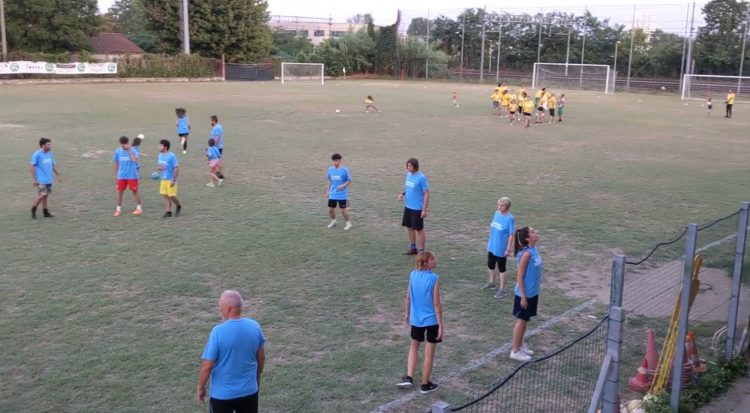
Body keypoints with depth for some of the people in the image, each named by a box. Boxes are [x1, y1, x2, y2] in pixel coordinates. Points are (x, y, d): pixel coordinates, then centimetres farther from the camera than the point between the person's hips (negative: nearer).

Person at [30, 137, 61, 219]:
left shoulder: (50, 154, 7)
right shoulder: (37, 154, -12)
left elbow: (53, 165, 18)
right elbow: (32, 167, -11)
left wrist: (58, 175, 17)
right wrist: (33, 179, -15)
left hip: (49, 179, 7)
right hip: (41, 180, -6)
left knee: (45, 195, 11)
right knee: (41, 195, -10)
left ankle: (45, 212, 17)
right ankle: (33, 211, 7)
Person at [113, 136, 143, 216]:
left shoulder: (132, 150, -11)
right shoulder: (118, 151, 0)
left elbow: (135, 160, -29)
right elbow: (116, 163, 11)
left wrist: (129, 150, -28)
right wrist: (116, 174, 13)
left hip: (132, 175, -3)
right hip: (121, 176, 3)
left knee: (135, 191, 3)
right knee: (119, 191, 5)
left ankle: (139, 208, 15)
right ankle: (118, 209, 15)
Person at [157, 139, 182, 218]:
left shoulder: (171, 156, -15)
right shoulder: (160, 155, 6)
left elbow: (176, 168, -16)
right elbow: (158, 164, 20)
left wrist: (174, 180, -18)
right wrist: (159, 167, -7)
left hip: (171, 180, -6)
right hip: (163, 179, 6)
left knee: (172, 196, -3)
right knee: (166, 196, 7)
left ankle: (178, 206, 24)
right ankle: (168, 212, 12)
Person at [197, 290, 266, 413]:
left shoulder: (218, 332, -22)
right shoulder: (254, 326, -8)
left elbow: (207, 366, -16)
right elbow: (261, 358, 5)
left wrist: (200, 387, 0)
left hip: (222, 394, -4)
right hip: (249, 390, 4)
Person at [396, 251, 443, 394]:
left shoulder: (412, 275, -4)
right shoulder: (434, 278, -18)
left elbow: (408, 298, 4)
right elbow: (436, 304, -16)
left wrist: (406, 315, 18)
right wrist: (440, 325, -11)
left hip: (416, 319, 5)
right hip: (431, 320, -5)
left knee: (414, 346, 27)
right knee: (429, 354, 10)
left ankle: (409, 378, 20)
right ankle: (425, 385, 22)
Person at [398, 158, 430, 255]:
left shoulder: (421, 178, -17)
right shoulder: (408, 174, 5)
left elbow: (427, 194, -15)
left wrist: (424, 210, -17)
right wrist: (403, 194, -1)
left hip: (417, 208, -8)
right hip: (408, 207, 8)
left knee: (419, 229, 3)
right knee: (409, 227, 16)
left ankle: (421, 251, 14)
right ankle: (413, 248, 31)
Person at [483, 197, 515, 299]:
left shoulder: (510, 218, -21)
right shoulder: (497, 213, 0)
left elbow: (511, 235, -19)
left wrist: (508, 249, -17)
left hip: (501, 249, -7)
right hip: (492, 246, 7)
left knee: (501, 269, 7)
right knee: (490, 265, 22)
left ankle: (502, 289, 21)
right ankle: (492, 283, 44)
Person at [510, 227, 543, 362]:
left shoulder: (534, 249, 2)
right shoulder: (527, 254, -24)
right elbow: (520, 277, -20)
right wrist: (523, 296, -18)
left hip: (532, 292, 8)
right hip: (525, 294, -8)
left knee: (525, 320, 19)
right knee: (521, 320, 3)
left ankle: (520, 346, 33)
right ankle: (515, 351, 16)